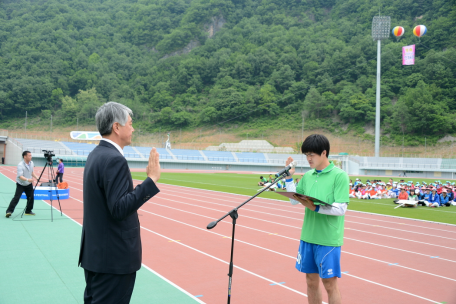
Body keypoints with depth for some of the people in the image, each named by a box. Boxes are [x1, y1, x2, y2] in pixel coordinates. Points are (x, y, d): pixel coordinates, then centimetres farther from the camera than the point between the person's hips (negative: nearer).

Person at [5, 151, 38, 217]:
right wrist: (27, 179, -45)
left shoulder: (31, 163, 1)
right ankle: (9, 211, -11)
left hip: (29, 184, 6)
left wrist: (36, 178, 7)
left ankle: (28, 211, 22)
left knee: (31, 197, 7)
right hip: (20, 184, -6)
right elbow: (20, 176, -31)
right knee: (16, 197, -14)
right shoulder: (20, 165, -22)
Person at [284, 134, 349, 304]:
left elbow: (341, 208, -16)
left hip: (328, 239, -6)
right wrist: (289, 177, 5)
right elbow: (294, 200, 14)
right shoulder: (307, 176, 8)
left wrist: (316, 208, -26)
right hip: (308, 237, 6)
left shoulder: (339, 175, -10)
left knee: (330, 284, 3)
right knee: (311, 281, 14)